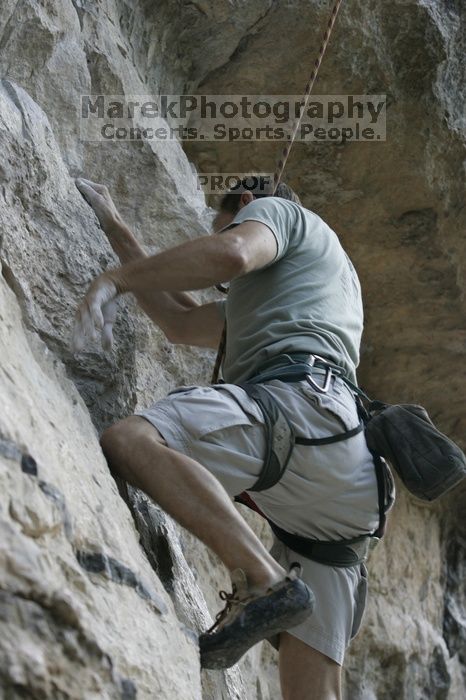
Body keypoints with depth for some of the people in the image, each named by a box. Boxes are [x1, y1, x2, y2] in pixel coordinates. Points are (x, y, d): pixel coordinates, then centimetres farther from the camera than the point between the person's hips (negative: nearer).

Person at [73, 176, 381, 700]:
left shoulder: (274, 212, 20)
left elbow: (228, 254, -7)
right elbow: (181, 323, 47)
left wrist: (115, 279, -4)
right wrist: (113, 228, 51)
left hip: (300, 400, -9)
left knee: (128, 443, -29)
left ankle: (263, 580, -40)